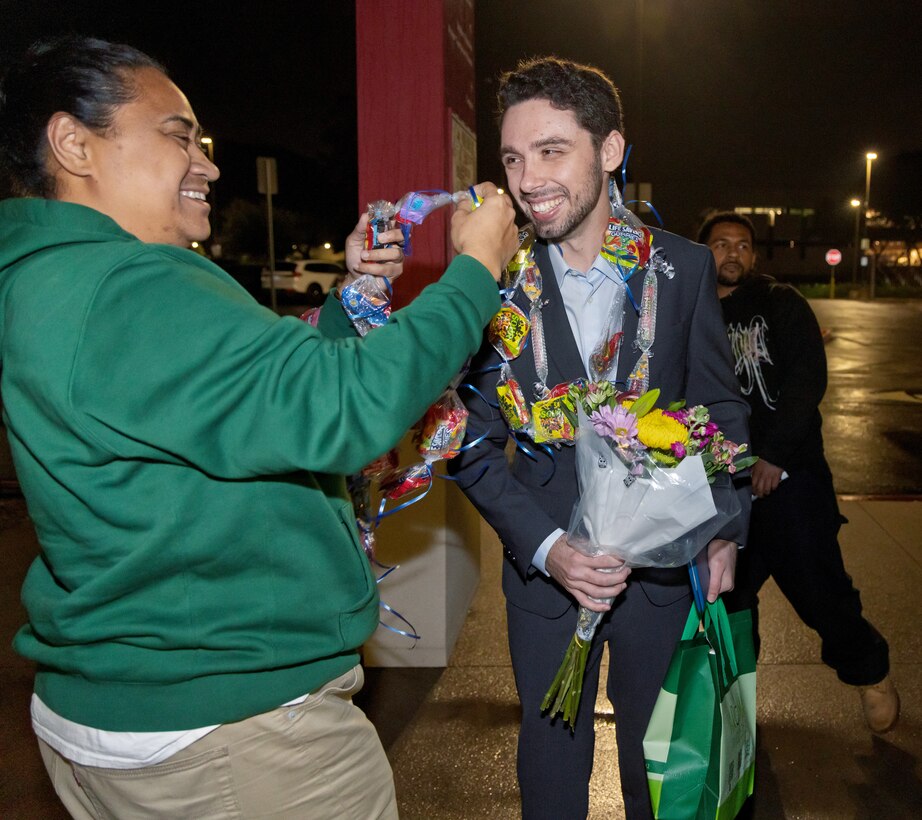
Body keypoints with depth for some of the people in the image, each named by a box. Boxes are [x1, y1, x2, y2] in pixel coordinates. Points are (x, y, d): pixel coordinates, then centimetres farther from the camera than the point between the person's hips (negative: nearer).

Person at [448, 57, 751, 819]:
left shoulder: (684, 267, -7)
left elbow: (720, 405, 2)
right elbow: (473, 443, -7)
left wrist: (726, 530, -9)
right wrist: (545, 547, -18)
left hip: (664, 567, 1)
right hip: (545, 572, 0)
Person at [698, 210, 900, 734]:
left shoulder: (782, 304, 3)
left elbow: (808, 378, -9)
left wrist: (775, 454, -17)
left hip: (787, 475, -3)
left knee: (817, 585, -3)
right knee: (727, 594, 10)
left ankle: (869, 670, 23)